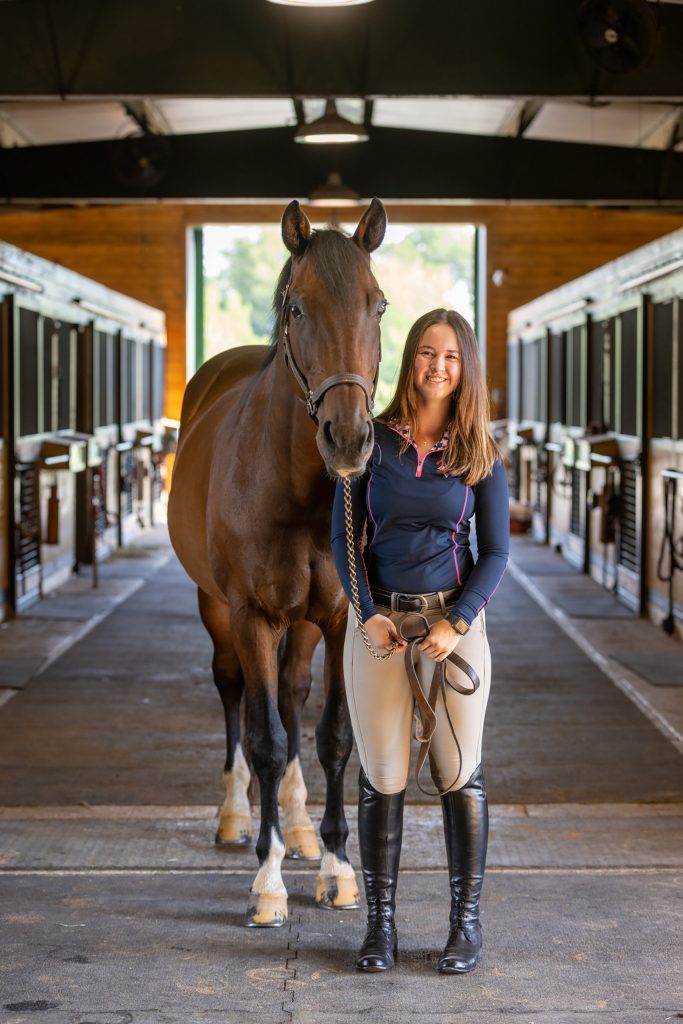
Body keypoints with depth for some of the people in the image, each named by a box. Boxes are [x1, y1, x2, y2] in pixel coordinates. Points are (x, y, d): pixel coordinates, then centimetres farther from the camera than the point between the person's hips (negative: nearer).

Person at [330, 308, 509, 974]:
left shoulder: (481, 455, 1)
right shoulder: (372, 442, 1)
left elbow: (496, 552, 0)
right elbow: (344, 536, 1)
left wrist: (457, 623, -12)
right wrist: (368, 613, -11)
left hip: (453, 620, 0)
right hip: (379, 622, 0)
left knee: (459, 773, 4)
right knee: (382, 775, 4)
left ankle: (467, 920, 16)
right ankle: (380, 924, 14)